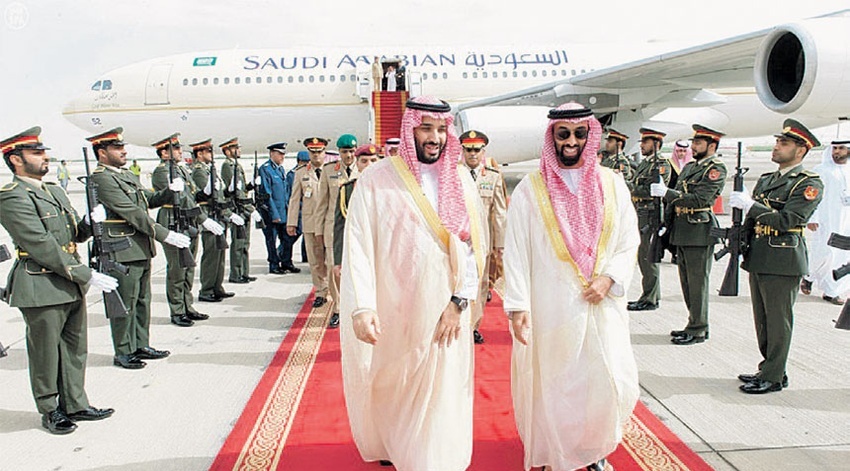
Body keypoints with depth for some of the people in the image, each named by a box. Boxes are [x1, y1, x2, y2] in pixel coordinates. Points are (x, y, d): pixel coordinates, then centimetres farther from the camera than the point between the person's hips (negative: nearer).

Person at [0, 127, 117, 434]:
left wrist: (91, 222, -5)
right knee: (45, 353, 7)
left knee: (75, 348, 16)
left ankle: (74, 404, 29)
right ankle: (50, 411, 23)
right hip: (42, 290, -8)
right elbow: (43, 247, -21)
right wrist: (87, 275, -21)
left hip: (71, 285, 8)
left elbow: (75, 234, 18)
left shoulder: (55, 191, 14)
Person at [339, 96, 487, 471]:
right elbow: (358, 245, -12)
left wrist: (459, 300, -8)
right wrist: (362, 307, -22)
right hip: (393, 312, -2)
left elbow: (475, 243, 2)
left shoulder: (460, 180, 5)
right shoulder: (376, 180, -6)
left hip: (445, 312, 2)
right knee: (390, 386, 14)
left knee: (441, 392, 6)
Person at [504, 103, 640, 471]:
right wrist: (517, 306, -11)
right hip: (550, 308, -2)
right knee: (553, 384, 5)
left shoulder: (611, 184, 6)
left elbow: (629, 242, 8)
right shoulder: (531, 189, -2)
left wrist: (609, 279, -9)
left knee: (612, 383, 2)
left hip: (602, 305, 3)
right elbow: (515, 250, -5)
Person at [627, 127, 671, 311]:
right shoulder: (643, 164, 18)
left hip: (651, 216, -9)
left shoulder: (662, 165, -10)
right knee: (643, 256, 13)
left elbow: (649, 190, -19)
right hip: (639, 215, 9)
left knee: (648, 256, -6)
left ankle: (650, 299, 0)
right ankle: (651, 295, 22)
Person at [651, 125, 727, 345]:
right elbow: (676, 197, 20)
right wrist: (668, 223, 11)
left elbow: (699, 200, -21)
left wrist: (666, 192, -22)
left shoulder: (716, 169, -10)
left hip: (699, 232, -9)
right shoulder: (689, 166, 16)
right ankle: (694, 324, 25)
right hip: (682, 230, 9)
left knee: (698, 281, -2)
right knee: (686, 280, 14)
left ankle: (699, 329, 6)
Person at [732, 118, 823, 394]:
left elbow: (786, 221, -20)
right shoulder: (765, 180, 16)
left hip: (784, 263, -8)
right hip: (758, 259, 8)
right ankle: (768, 369, 26)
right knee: (762, 320, 14)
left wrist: (750, 205, -18)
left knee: (778, 322, 0)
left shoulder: (809, 183, -8)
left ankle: (774, 377, 9)